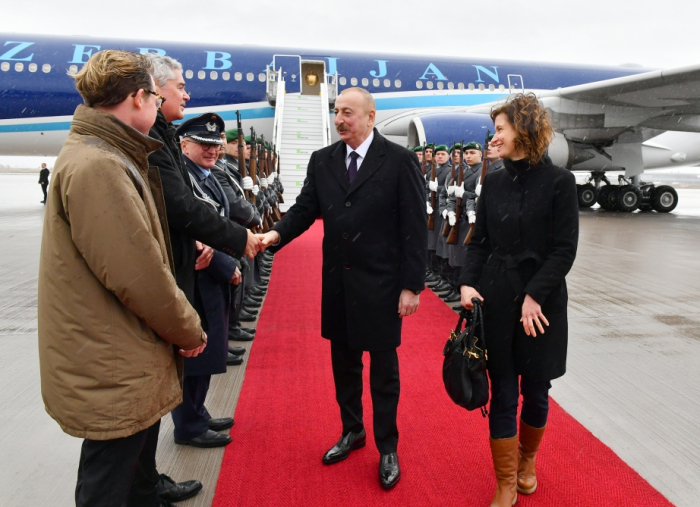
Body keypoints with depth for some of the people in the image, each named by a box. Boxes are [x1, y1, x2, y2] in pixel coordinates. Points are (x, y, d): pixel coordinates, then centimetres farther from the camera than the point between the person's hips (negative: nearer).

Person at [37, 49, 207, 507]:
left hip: (131, 363, 10)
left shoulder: (111, 159, 11)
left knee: (138, 467, 27)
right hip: (112, 373, -10)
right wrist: (189, 330, -11)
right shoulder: (95, 166, -22)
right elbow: (137, 274, -25)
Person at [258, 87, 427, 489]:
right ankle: (352, 431, 39)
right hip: (337, 282, 5)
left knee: (383, 367, 9)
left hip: (380, 283, -4)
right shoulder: (322, 160, 5)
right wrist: (277, 233, -18)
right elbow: (305, 208, 3)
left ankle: (388, 448, 27)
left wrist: (412, 286, -13)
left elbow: (415, 227, -10)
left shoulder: (400, 160, -8)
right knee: (343, 362, 17)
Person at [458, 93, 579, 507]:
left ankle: (527, 460, 41)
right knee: (502, 395, 7)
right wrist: (468, 283, -8)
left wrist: (535, 295, -16)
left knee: (536, 391, 12)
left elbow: (565, 249, -9)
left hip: (542, 305, -2)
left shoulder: (559, 182, -6)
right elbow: (479, 242, 7)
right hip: (497, 301, 3)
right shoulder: (494, 183, 6)